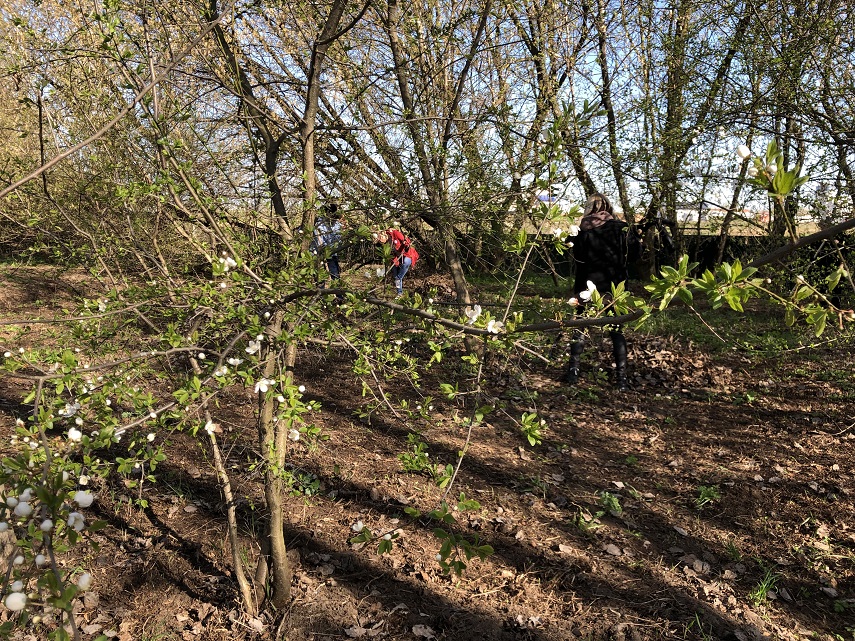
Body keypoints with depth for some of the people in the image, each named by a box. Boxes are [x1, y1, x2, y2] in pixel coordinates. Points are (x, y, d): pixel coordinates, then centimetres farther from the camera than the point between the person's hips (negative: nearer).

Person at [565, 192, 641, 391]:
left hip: (588, 286, -1)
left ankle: (573, 372, 12)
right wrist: (618, 259, 11)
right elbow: (636, 252, -5)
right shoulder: (620, 228, -3)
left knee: (580, 328, 12)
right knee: (616, 331, 8)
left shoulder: (583, 230, -6)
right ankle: (621, 378, 5)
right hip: (614, 287, 1)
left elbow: (576, 257, -9)